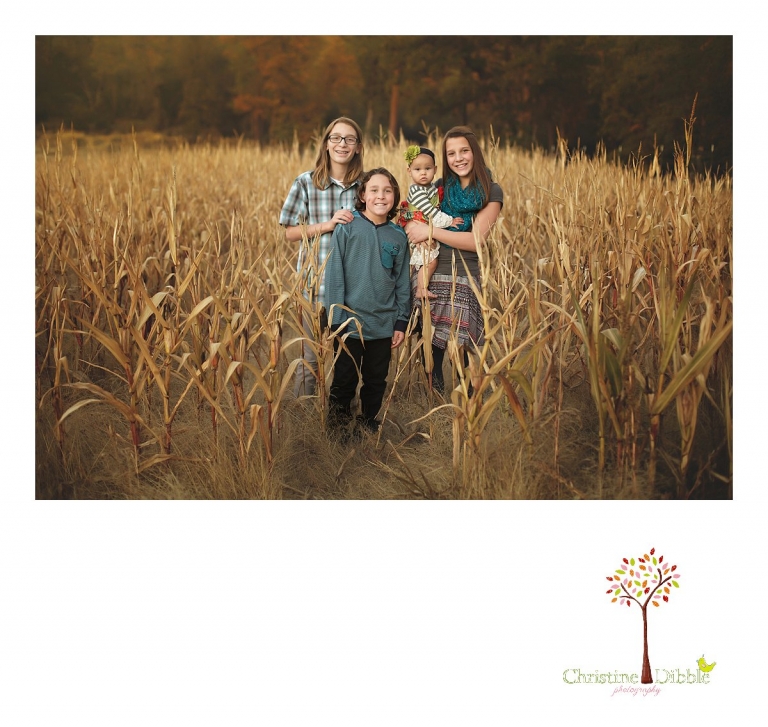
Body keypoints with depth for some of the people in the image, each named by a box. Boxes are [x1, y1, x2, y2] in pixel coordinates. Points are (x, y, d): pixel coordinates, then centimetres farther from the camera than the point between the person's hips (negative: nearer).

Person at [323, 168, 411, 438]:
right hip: (349, 324, -3)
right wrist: (336, 319, -11)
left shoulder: (398, 236, 3)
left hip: (383, 327, 3)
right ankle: (337, 428, 27)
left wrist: (401, 322, 6)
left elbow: (402, 283, 8)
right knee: (344, 381, 8)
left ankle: (369, 424, 33)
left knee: (376, 381, 15)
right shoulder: (347, 228, -7)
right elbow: (334, 274, -7)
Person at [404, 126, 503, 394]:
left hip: (462, 280, -4)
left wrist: (430, 231, -13)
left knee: (460, 354, -4)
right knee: (430, 350, 5)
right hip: (430, 274, 4)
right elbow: (410, 220, 16)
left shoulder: (491, 192, -1)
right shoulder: (441, 188, 13)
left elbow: (475, 240, -11)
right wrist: (414, 227, -7)